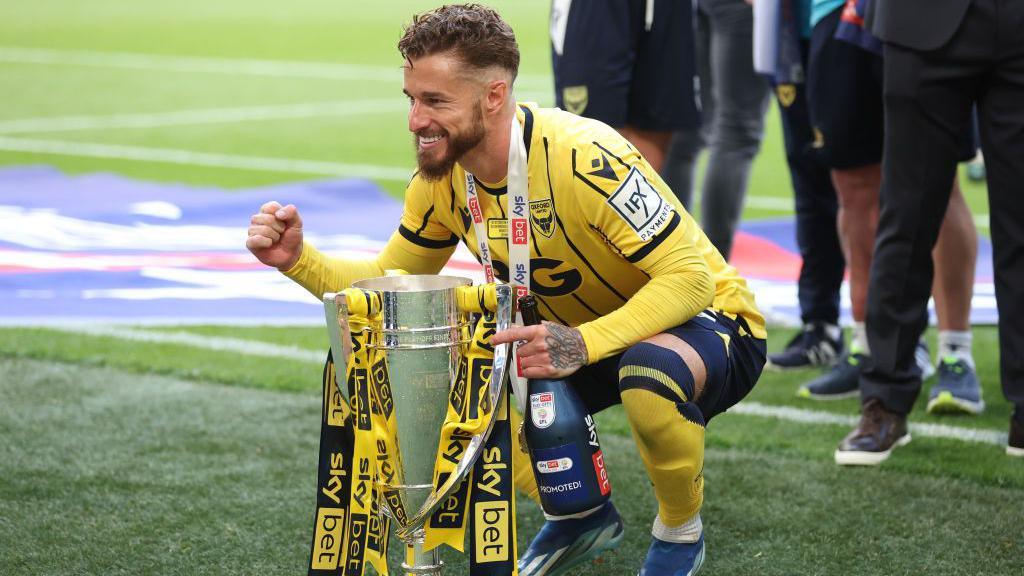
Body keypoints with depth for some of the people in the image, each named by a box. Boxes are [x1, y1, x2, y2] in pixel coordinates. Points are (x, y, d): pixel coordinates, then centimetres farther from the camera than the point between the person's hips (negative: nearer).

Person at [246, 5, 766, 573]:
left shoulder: (583, 157, -31)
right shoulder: (442, 177, -10)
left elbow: (691, 276, -31)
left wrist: (584, 344, -43)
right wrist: (298, 259, -16)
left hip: (707, 322, -7)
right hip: (578, 337, 7)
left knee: (649, 373, -41)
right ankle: (579, 514, 12)